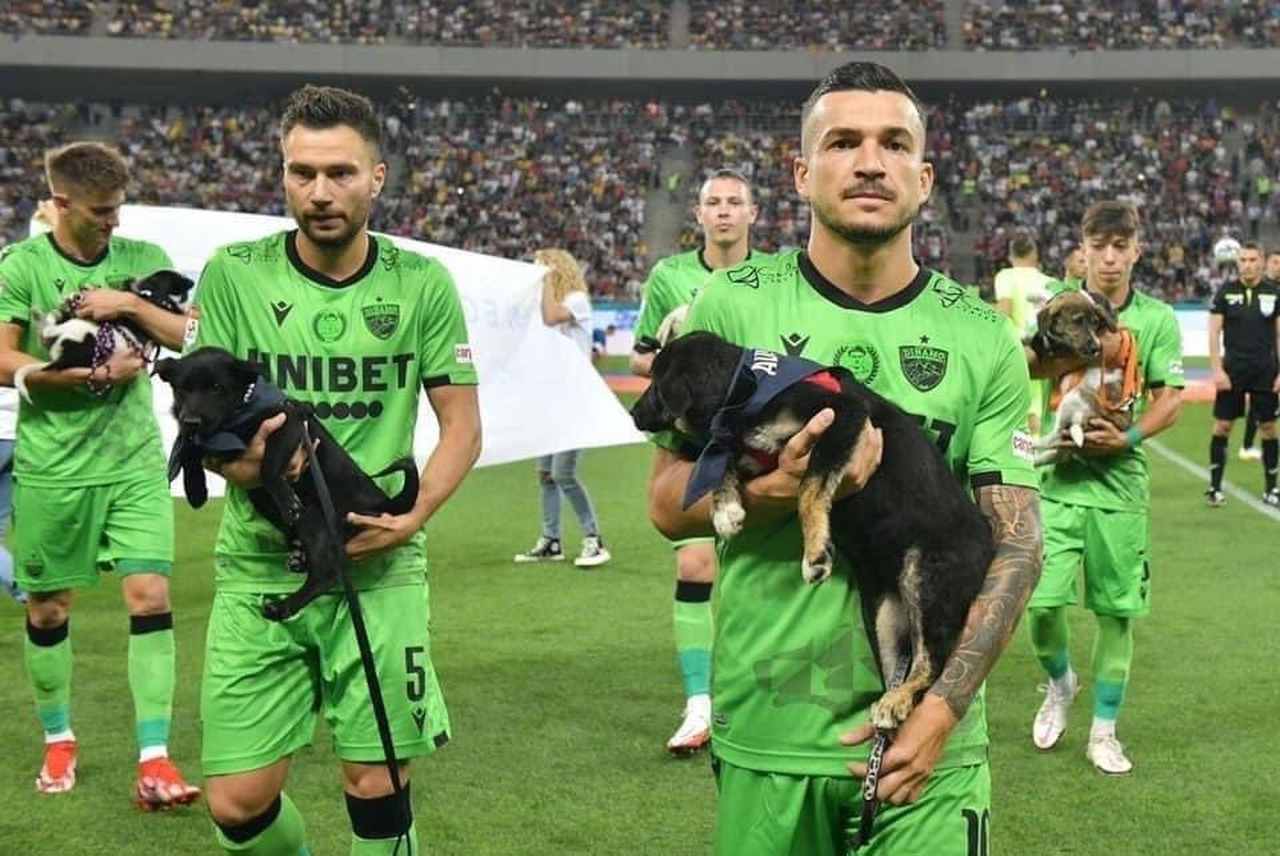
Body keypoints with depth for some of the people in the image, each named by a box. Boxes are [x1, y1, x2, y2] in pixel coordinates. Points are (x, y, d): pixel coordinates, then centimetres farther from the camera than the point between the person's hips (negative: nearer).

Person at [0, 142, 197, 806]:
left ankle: (153, 757, -5)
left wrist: (132, 306, -14)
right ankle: (58, 741, 29)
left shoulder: (143, 259, 4)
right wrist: (94, 375, -17)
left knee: (150, 595, -9)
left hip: (134, 459, 1)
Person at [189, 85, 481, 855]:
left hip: (380, 568, 0)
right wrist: (238, 462, -22)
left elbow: (463, 423, 3)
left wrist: (413, 516, -13)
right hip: (258, 564, 0)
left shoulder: (423, 285, -1)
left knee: (377, 790, 0)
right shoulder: (233, 276, -2)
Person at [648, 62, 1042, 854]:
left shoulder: (983, 340, 0)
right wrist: (776, 490, -19)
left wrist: (941, 708, -12)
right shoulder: (733, 306, -2)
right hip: (765, 729, 0)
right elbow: (667, 502, 0)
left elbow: (1015, 545, -1)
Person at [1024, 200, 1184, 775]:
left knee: (1117, 613, 5)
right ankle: (1059, 683, 25)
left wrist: (1128, 438, -15)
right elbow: (1028, 366, -6)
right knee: (1041, 603, -8)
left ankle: (1104, 732, 20)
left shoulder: (1157, 318, 2)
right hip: (1059, 478, 0)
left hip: (1121, 481, 1)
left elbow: (1168, 401, 1)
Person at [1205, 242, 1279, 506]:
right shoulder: (1226, 292, 1)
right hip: (1233, 369, -1)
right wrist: (1217, 370, -8)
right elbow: (1214, 333, 0)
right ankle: (1215, 487, 7)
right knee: (1223, 425, 0)